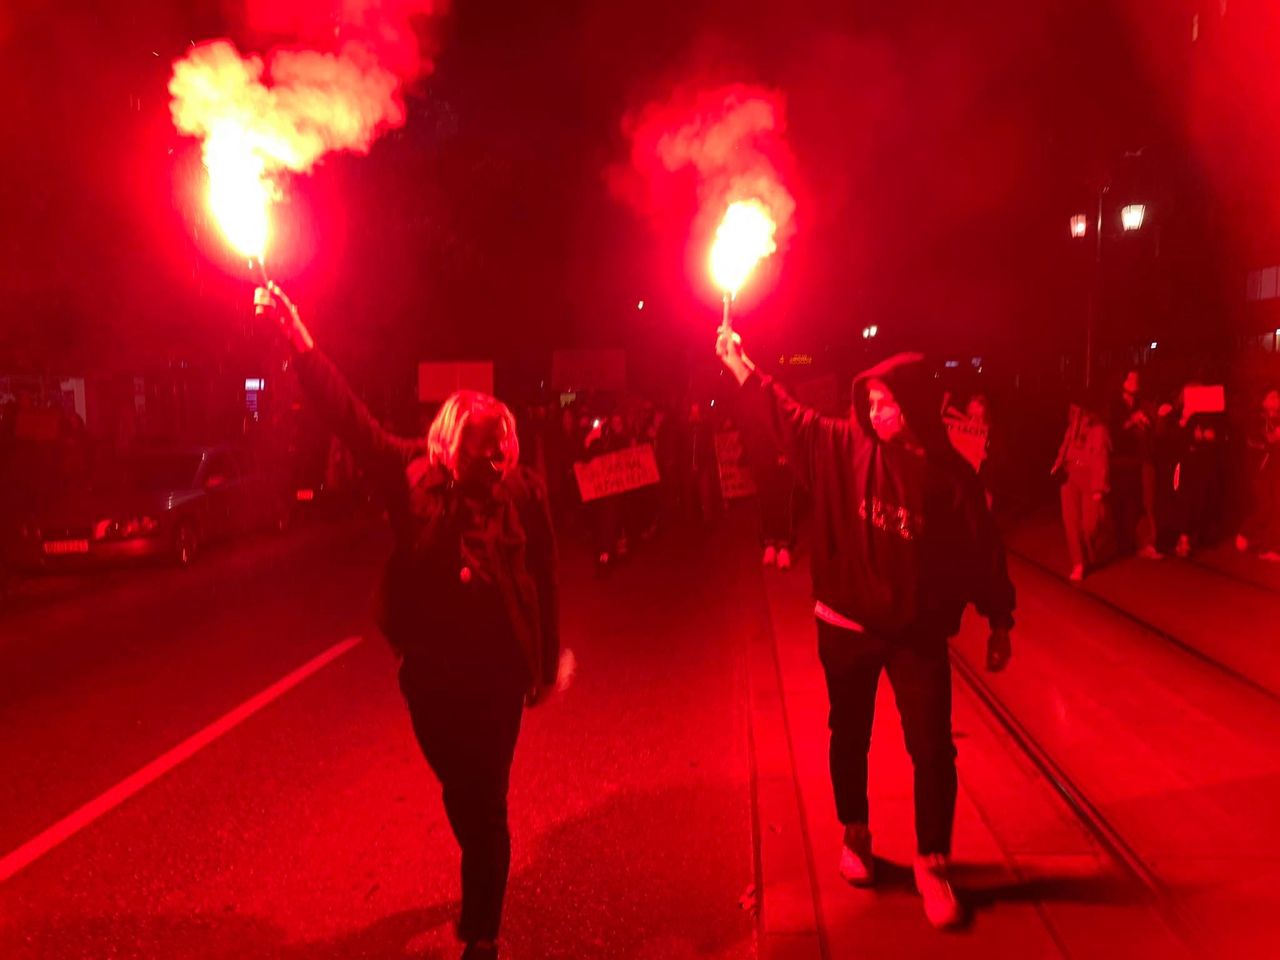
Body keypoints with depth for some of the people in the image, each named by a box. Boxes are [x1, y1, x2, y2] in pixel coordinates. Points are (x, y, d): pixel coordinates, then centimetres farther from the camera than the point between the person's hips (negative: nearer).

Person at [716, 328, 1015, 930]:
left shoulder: (949, 474, -10)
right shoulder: (844, 446, -5)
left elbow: (981, 550, -3)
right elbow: (784, 414, -1)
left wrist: (999, 622, 0)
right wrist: (738, 363, -4)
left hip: (918, 634, -1)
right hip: (845, 626, 2)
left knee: (932, 750, 3)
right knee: (849, 737, 17)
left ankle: (932, 865, 22)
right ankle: (854, 836, 39)